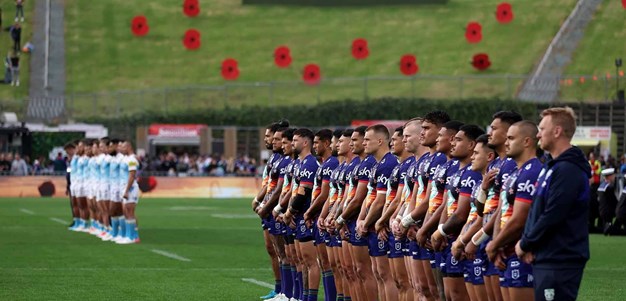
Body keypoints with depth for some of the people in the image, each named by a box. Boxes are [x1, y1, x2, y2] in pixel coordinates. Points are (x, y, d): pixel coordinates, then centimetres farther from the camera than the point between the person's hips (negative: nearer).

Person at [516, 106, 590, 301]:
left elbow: (551, 217, -21)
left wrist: (525, 244, -9)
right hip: (546, 259, 10)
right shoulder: (552, 166, 18)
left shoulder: (568, 170, -16)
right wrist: (528, 243, 4)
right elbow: (536, 210, 19)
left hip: (560, 261, -10)